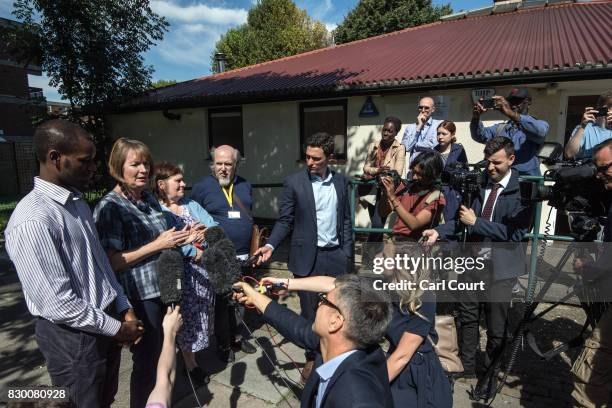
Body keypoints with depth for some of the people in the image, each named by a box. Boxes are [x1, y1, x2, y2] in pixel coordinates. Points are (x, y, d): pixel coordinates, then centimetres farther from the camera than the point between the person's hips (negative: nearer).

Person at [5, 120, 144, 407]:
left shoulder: (77, 202, 4)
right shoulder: (33, 221, -25)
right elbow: (57, 303, -24)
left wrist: (124, 309, 4)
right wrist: (116, 328, -13)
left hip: (107, 322, 8)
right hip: (73, 337, -8)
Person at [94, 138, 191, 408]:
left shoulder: (149, 198, 6)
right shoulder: (110, 207, -15)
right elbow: (111, 262, -19)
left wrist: (177, 239, 2)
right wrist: (157, 245, -22)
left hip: (164, 289, 7)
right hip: (139, 297, -7)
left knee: (163, 354, 23)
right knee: (146, 360, 10)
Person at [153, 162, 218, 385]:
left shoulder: (192, 205, 9)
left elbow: (215, 226, 2)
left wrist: (207, 232, -19)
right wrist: (195, 253, -19)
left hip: (203, 270, 6)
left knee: (200, 314, 17)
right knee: (185, 316, 7)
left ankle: (191, 354, 39)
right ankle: (190, 364, 25)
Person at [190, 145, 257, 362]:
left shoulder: (245, 185, 7)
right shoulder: (202, 187, -6)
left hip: (243, 256, 4)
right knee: (221, 301, 8)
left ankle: (235, 336, 36)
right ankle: (223, 343, 27)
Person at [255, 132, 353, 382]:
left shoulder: (340, 181, 4)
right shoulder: (294, 182, -6)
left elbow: (345, 219, 9)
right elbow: (285, 220, -4)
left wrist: (346, 251, 7)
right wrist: (271, 245, -18)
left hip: (335, 255, 3)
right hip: (308, 257, -3)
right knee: (310, 310, 9)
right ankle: (312, 357, 29)